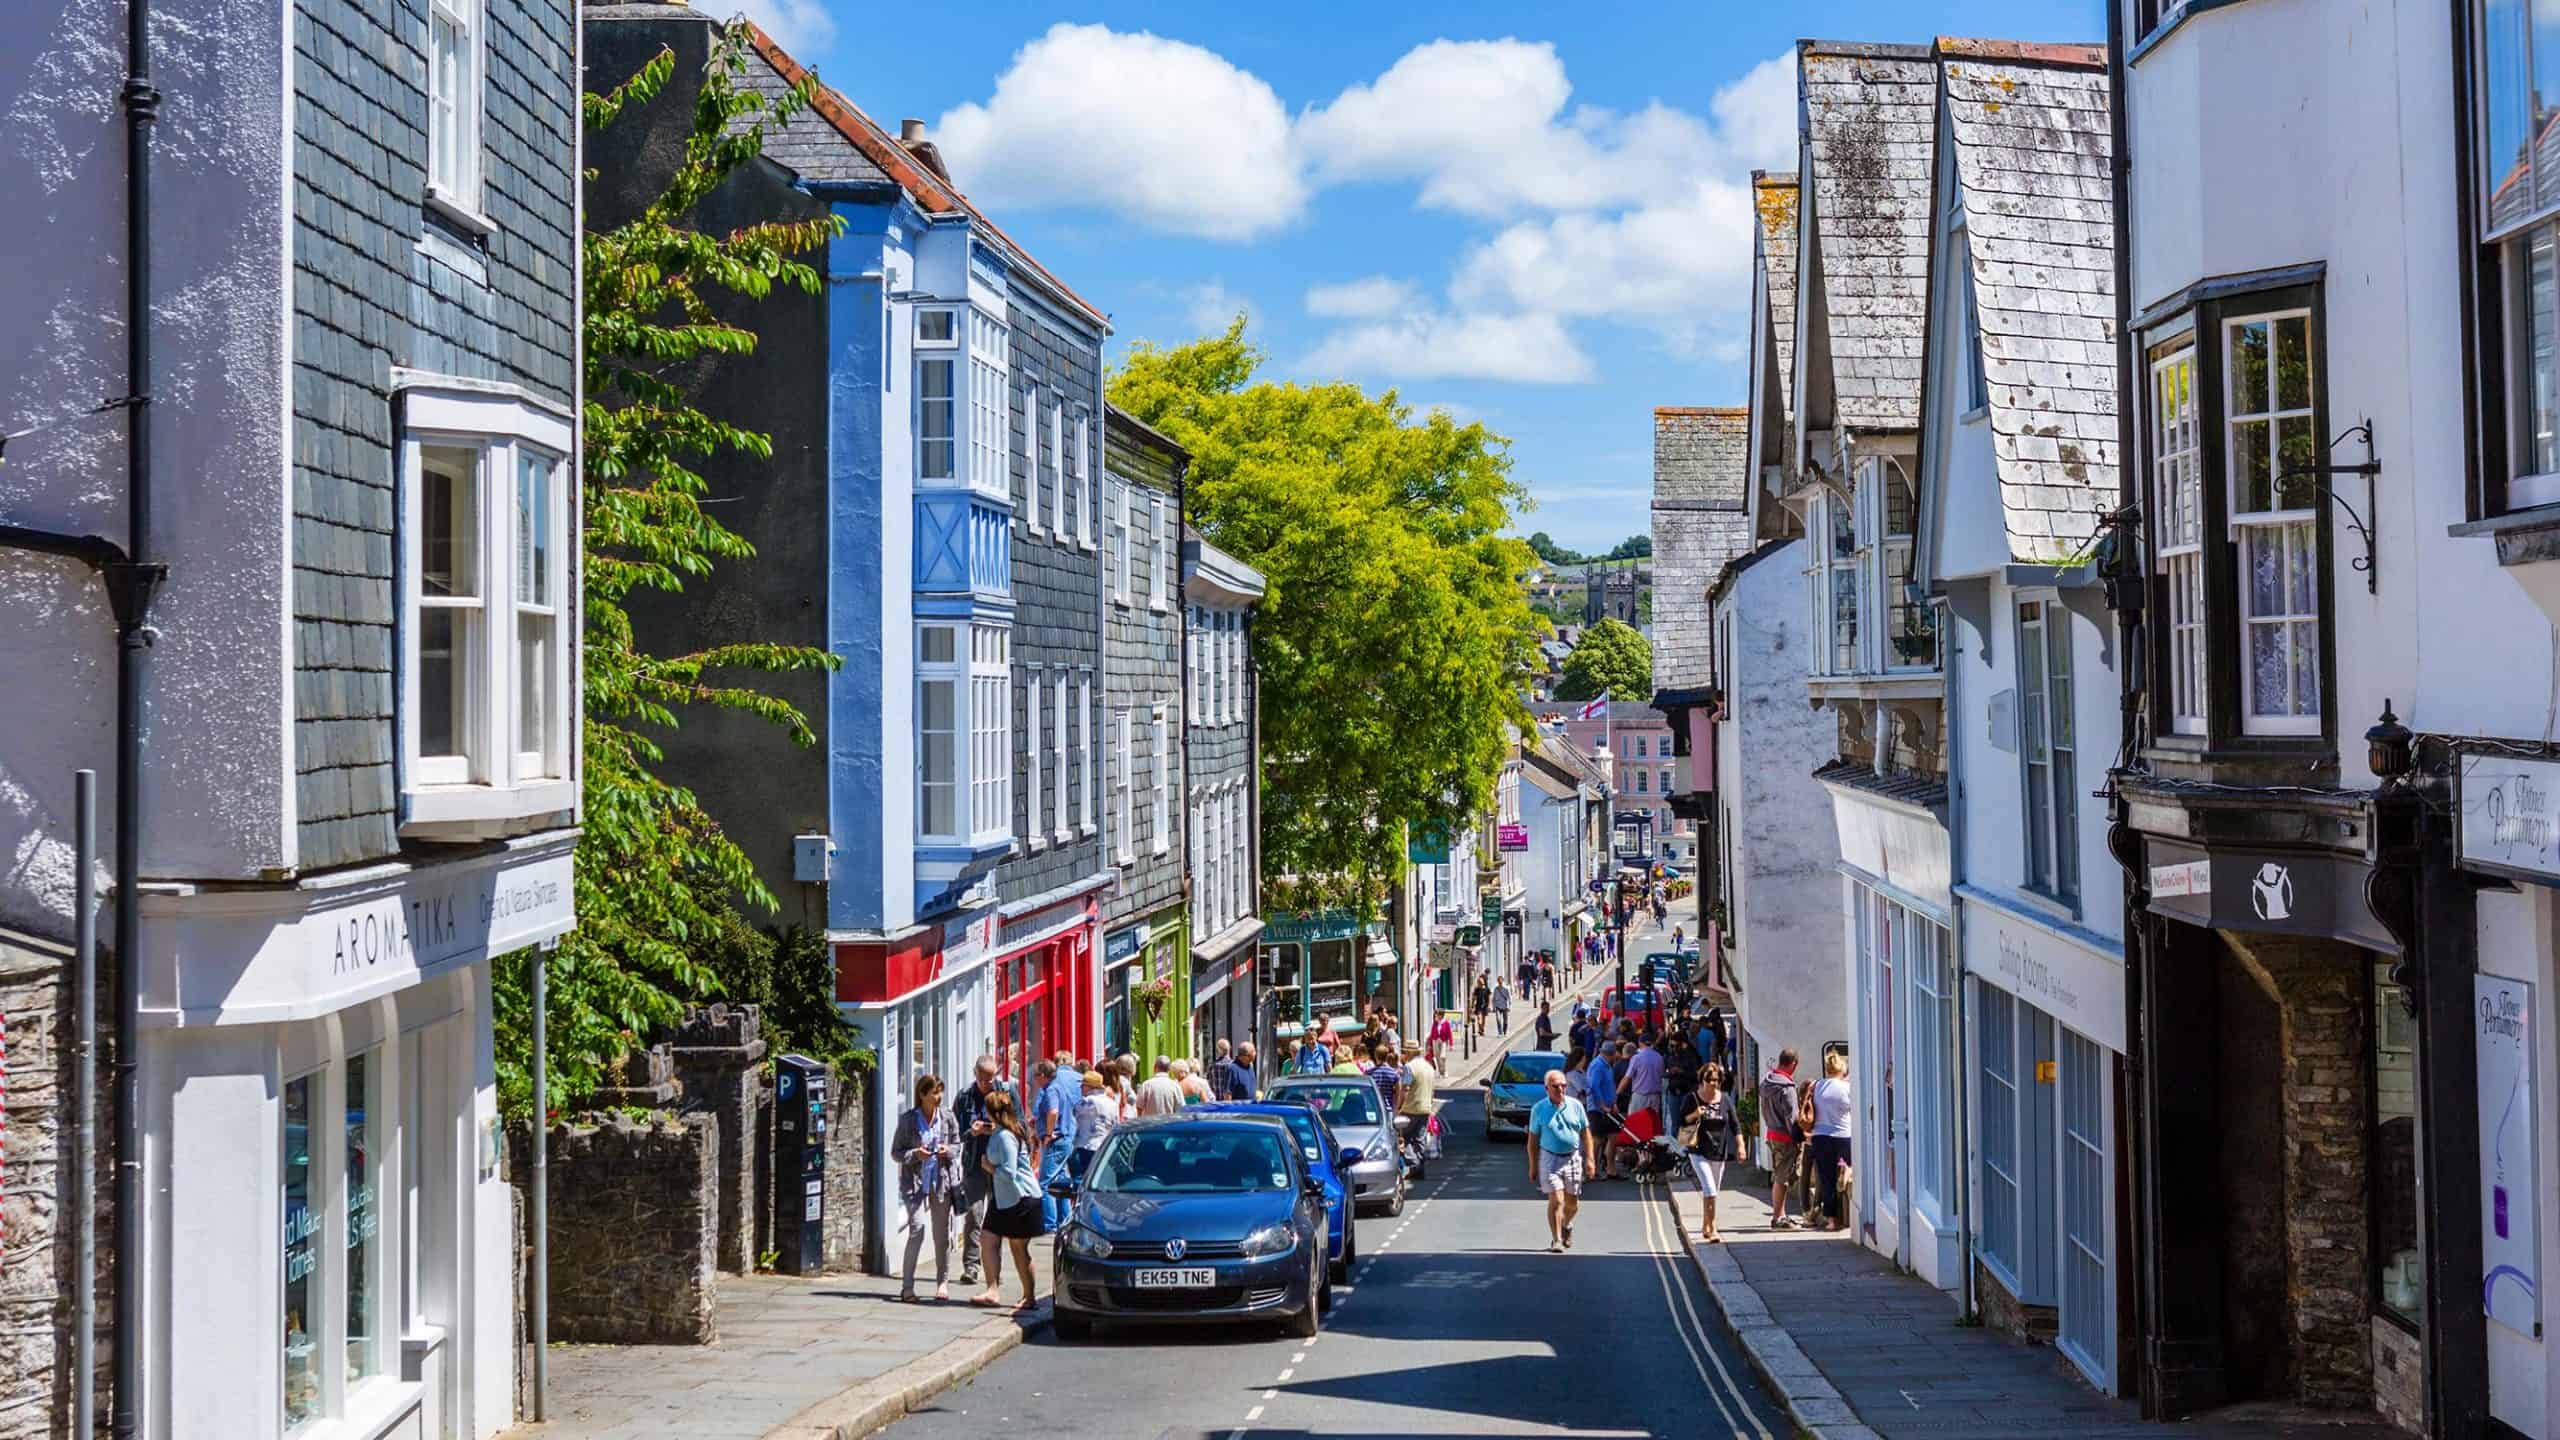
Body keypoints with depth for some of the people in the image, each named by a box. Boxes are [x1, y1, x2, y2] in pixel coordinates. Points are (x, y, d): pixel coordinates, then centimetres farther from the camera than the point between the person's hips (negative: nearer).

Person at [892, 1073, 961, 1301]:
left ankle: (943, 1282, 25)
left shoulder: (947, 1118, 2)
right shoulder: (908, 1119, -5)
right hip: (916, 1182, -3)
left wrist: (948, 1151, -9)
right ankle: (907, 1286, -9)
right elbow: (896, 1151, 0)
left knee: (942, 1234, 9)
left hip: (942, 1181, 3)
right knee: (917, 1230, -15)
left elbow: (957, 1144, 14)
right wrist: (915, 1154, -18)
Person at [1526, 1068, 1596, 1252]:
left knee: (1572, 1202, 12)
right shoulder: (1539, 1109, -4)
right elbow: (1533, 1139, 1)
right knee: (1556, 1200, -13)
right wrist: (1533, 1167, 1)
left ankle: (1566, 1225, 42)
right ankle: (1556, 1240, -6)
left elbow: (1585, 1133, 6)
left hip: (1573, 1157, 3)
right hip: (1550, 1158, -2)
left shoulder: (1575, 1105, 1)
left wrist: (1589, 1158, 0)